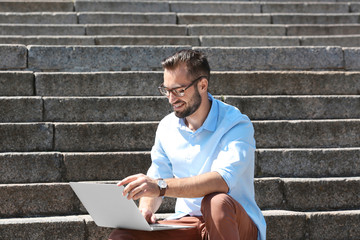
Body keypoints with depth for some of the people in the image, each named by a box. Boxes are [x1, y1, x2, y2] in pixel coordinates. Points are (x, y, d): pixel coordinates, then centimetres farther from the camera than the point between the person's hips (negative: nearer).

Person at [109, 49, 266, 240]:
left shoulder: (236, 125, -13)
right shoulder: (166, 127, 6)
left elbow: (222, 180, -30)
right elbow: (155, 179, 14)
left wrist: (161, 186, -40)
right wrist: (146, 208, -11)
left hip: (236, 223, -3)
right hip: (187, 222, 4)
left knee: (217, 202, -40)